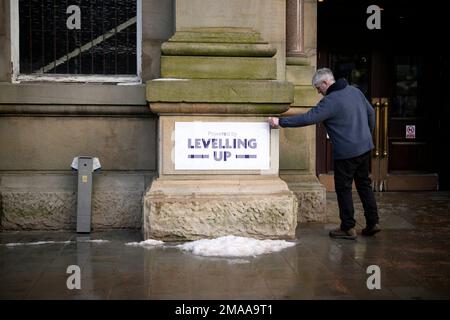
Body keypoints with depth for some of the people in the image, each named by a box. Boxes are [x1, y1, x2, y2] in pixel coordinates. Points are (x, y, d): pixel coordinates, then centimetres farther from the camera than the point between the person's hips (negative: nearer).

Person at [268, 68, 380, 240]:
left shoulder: (330, 101, -18)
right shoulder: (355, 91, 7)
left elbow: (307, 118, -23)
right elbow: (371, 112, 17)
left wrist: (280, 122, -18)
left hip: (346, 153, -8)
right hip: (365, 147, 8)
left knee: (343, 189, 3)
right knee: (364, 184, 16)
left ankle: (348, 228, 8)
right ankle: (373, 222, 19)